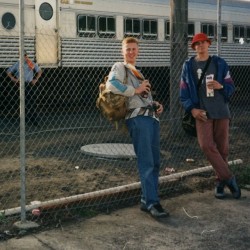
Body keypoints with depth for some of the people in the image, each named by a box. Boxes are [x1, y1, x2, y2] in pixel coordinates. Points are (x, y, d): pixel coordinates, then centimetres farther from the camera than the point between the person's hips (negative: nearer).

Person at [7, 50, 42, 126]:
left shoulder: (32, 64, 5)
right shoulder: (17, 64, 3)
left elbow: (39, 71, 13)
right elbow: (8, 72, 10)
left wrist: (36, 79, 2)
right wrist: (13, 79, -2)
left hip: (31, 85, 0)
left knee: (32, 102, -1)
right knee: (24, 102, 3)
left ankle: (34, 120, 3)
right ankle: (25, 119, 12)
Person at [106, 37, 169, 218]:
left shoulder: (138, 72, 30)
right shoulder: (120, 67, 4)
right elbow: (111, 85, -17)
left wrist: (156, 105, 15)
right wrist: (135, 90, -10)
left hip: (152, 117, 9)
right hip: (138, 118, -9)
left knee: (155, 162, 6)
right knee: (146, 162, -14)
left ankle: (147, 201, 12)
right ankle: (152, 202, -15)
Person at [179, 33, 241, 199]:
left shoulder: (220, 63, 7)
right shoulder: (188, 66, 6)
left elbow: (231, 87, 7)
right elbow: (184, 92, 5)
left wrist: (221, 86, -15)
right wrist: (192, 109, -9)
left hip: (221, 111, 1)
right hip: (202, 112, -1)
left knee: (223, 147, 4)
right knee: (206, 145, -17)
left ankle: (220, 181, 21)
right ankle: (229, 178, -8)